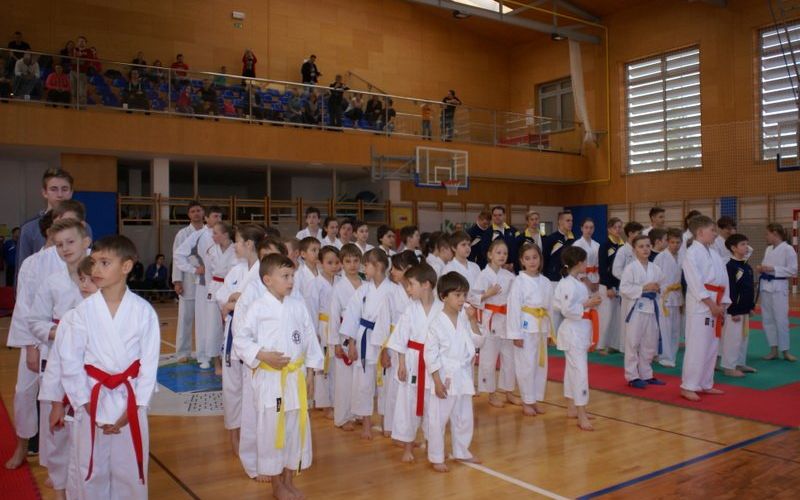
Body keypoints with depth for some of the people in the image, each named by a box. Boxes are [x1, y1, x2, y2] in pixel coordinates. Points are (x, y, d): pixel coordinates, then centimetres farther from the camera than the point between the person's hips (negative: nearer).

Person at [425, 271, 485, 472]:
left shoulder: (465, 318, 1)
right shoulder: (437, 323, -15)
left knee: (464, 418, 18)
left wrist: (473, 321, -9)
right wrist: (437, 381, -15)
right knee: (438, 419, 2)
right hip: (445, 378, -6)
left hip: (463, 376, 6)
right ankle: (436, 458, 17)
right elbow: (430, 353, -13)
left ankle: (461, 452, 36)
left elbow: (478, 342, 5)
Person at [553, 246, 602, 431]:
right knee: (580, 371, -11)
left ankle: (572, 408, 28)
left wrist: (590, 302, 5)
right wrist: (586, 305, -19)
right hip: (573, 330, -11)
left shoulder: (576, 283, 12)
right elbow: (567, 309, -25)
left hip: (580, 330, 11)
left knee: (573, 369, 17)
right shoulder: (568, 284, -19)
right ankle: (581, 417, -8)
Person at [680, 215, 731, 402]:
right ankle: (688, 386, -1)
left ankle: (705, 384, 24)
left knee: (712, 346, 13)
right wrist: (711, 303, -17)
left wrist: (722, 304, 3)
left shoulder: (714, 254, 15)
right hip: (700, 305, -9)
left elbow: (723, 279, 14)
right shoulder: (692, 253, -10)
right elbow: (695, 282, -16)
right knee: (697, 346, -8)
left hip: (716, 304, 9)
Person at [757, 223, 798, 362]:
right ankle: (773, 349, 17)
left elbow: (792, 270, -13)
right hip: (765, 286, 7)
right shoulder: (768, 249, 12)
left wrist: (772, 269, -18)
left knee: (781, 319, -4)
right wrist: (761, 269, -1)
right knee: (768, 319, 9)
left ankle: (785, 350, 7)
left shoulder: (788, 249, -9)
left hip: (779, 287, -7)